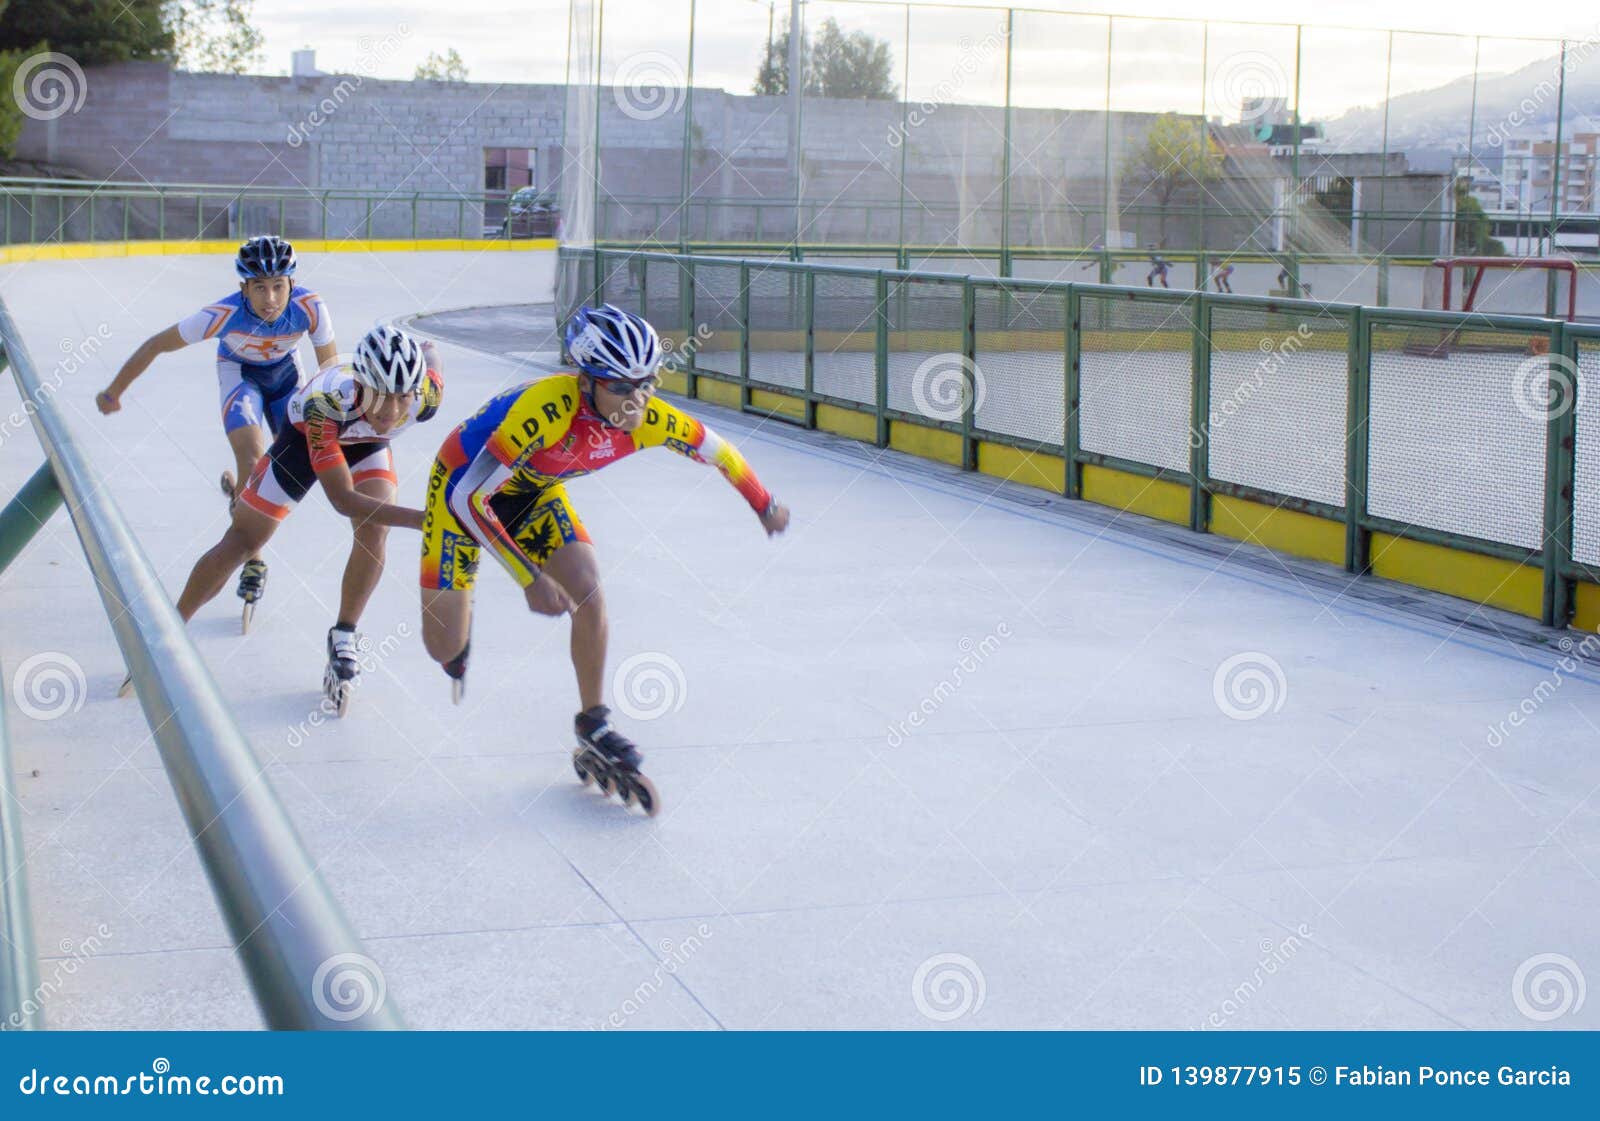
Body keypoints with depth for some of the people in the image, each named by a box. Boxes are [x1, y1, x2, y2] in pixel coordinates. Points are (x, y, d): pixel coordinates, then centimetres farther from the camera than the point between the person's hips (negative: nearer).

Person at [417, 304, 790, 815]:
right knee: (445, 646, -6)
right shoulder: (546, 407, -41)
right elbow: (470, 498, -37)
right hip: (463, 483, -4)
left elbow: (717, 452, -3)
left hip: (535, 490, 5)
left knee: (587, 591, -18)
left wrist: (765, 505, 10)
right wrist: (530, 577, -38)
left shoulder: (648, 419, -24)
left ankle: (594, 728, 2)